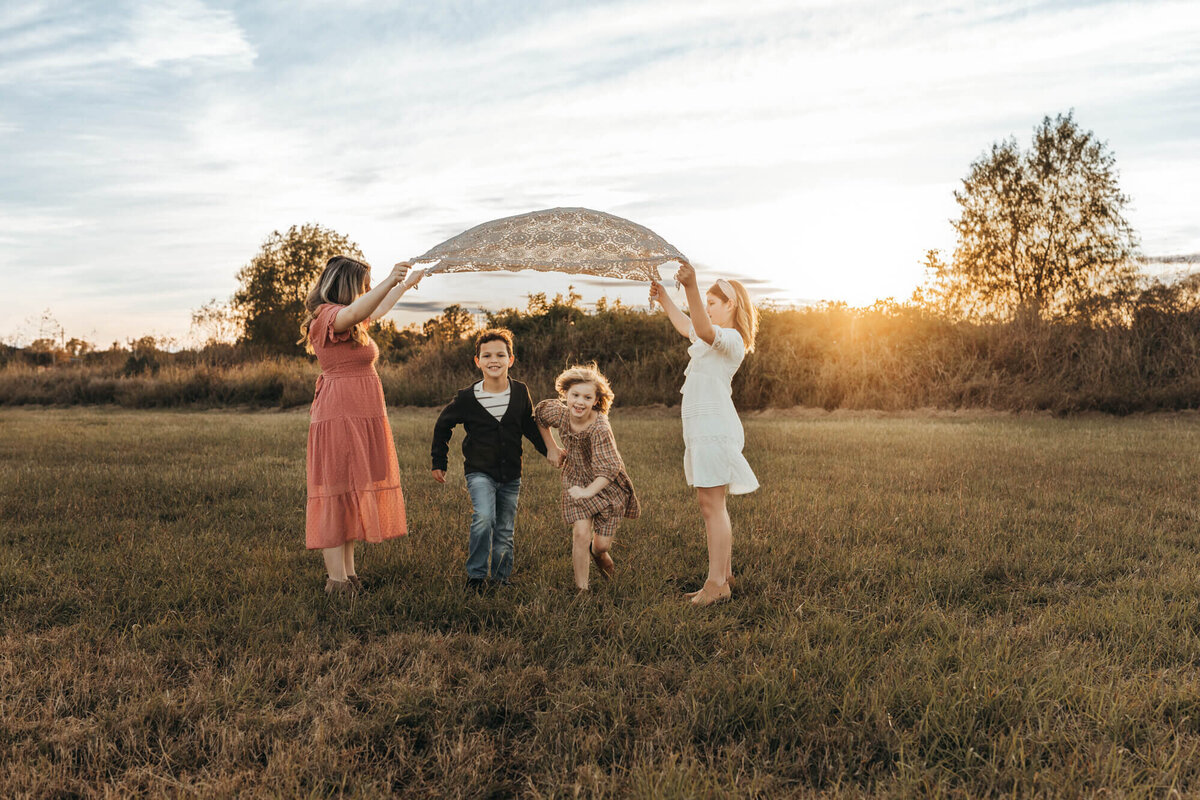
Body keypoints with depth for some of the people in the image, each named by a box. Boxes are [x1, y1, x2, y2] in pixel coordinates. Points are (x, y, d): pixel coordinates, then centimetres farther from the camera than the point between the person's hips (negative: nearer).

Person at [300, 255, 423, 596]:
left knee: (351, 495, 11)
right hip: (340, 417, -11)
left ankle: (348, 573, 16)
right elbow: (356, 311, -34)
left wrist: (405, 285, 53)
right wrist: (390, 281, -48)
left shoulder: (350, 322, 20)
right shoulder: (329, 315, -11)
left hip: (362, 418, 11)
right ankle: (337, 580, -9)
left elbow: (376, 310, 41)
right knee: (337, 494, -10)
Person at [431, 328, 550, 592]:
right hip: (480, 471, -3)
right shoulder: (467, 397, -10)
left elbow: (530, 427, 14)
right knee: (484, 517, -24)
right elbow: (443, 425, 6)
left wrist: (549, 451, 7)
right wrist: (439, 462, 10)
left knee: (505, 531, 10)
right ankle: (476, 574, -8)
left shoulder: (521, 393, -2)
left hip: (511, 475, 3)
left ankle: (500, 577, 27)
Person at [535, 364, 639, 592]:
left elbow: (609, 468, -35)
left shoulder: (600, 428, -32)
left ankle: (598, 552, 43)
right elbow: (539, 413, 8)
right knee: (581, 534, -15)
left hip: (607, 487, -3)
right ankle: (581, 588, -1)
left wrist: (588, 492, -43)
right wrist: (552, 449, 6)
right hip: (577, 482, 3)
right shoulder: (560, 413, -16)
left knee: (602, 544, 4)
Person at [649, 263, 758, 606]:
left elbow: (705, 330, -33)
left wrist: (691, 287, -44)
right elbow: (686, 325, 39)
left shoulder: (731, 339, -10)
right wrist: (663, 298, 39)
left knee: (712, 504, -10)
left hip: (714, 426, -10)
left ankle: (716, 582, -8)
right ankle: (724, 575, 20)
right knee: (711, 505, 13)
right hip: (702, 426, 10)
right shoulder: (716, 338, 21)